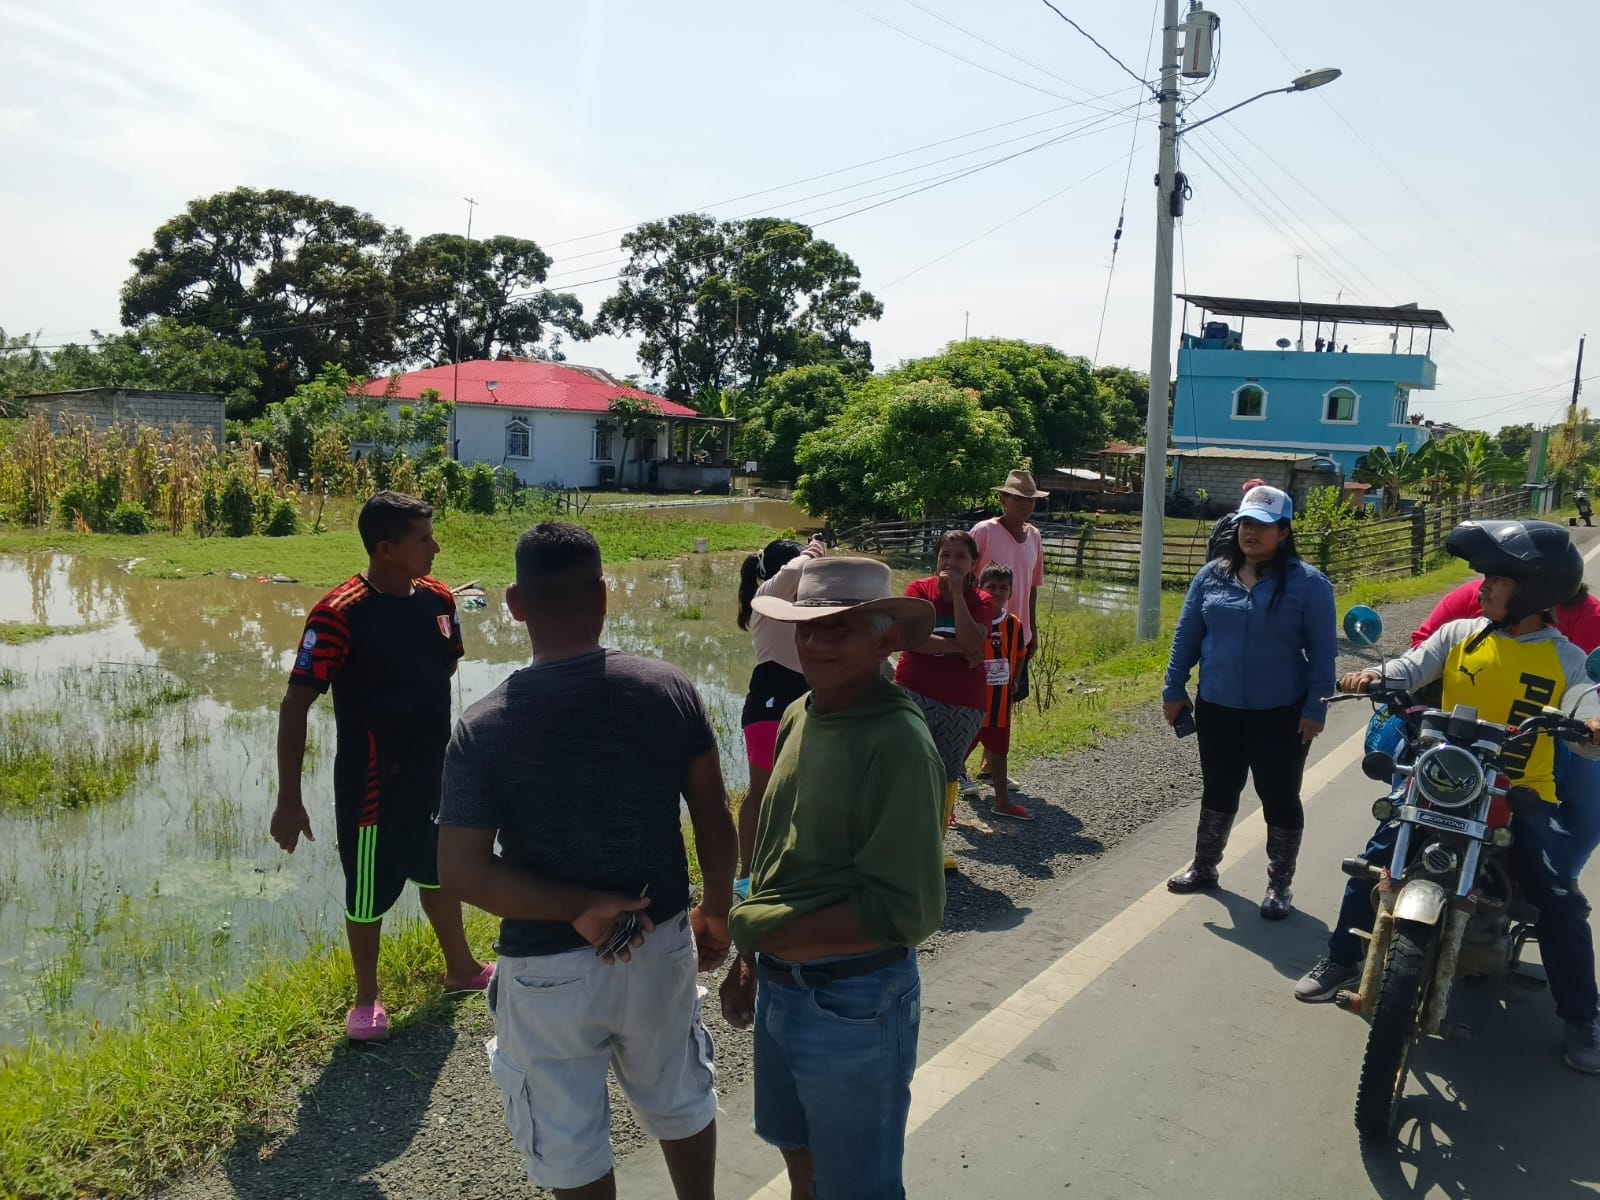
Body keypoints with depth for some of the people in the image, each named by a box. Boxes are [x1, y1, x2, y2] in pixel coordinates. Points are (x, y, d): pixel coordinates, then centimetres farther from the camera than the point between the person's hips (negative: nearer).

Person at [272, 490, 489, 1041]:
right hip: (372, 782, -6)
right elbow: (295, 706, -19)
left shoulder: (438, 599, -4)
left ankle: (461, 969, 45)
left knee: (441, 870, 23)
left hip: (433, 773, 6)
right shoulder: (339, 614, -22)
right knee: (369, 891, 12)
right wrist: (289, 800, -19)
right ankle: (367, 999, 35)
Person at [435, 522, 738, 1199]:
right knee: (680, 1101, 26)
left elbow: (461, 871, -19)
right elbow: (715, 820, -4)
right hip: (661, 942, 3)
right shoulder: (670, 690, -11)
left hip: (548, 968, -2)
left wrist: (578, 909, -16)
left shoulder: (484, 729, -17)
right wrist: (717, 910, 10)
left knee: (572, 1146, 19)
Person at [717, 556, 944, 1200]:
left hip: (854, 1002, -7)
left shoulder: (899, 742, -24)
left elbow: (903, 912, -25)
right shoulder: (799, 717, 0)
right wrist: (748, 959, 10)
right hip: (779, 986, 7)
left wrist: (755, 927, -21)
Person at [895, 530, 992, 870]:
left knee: (948, 775, 13)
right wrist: (957, 648, -19)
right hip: (915, 693, -3)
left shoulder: (980, 602, 1)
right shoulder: (919, 589, -3)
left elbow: (972, 643, -19)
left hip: (964, 702, 3)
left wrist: (957, 592, -17)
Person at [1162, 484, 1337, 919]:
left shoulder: (1308, 583, -9)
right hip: (1216, 709, 4)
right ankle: (1204, 866, 34)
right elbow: (1186, 636, 6)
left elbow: (1322, 652, -7)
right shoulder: (1212, 575, 1)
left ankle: (1279, 884, 23)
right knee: (1218, 790, 18)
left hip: (1280, 715, -3)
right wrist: (1174, 690, 6)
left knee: (1280, 798, 9)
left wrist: (1315, 708, -11)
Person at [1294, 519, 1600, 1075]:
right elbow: (1411, 668, -12)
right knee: (1375, 859, -7)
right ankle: (1340, 960, 13)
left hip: (1524, 791, -1)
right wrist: (1373, 676, -34)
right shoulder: (1459, 633, 0)